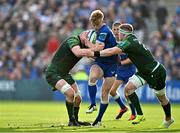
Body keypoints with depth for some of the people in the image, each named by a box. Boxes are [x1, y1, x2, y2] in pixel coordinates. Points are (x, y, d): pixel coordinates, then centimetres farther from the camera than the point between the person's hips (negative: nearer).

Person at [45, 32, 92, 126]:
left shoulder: (84, 46, 5)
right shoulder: (73, 40, -23)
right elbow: (78, 53, -41)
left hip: (64, 74, 9)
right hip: (53, 73, -9)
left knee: (78, 99, 10)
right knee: (70, 93, -27)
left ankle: (75, 120, 32)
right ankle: (71, 121, -12)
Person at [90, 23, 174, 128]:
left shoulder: (129, 43, -25)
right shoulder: (132, 39, 2)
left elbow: (111, 52, -35)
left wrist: (95, 54, -29)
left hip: (156, 72, -9)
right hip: (144, 71, 9)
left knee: (161, 97, 9)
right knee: (128, 88, -6)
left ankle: (168, 119, 31)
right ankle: (140, 115, -1)